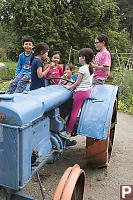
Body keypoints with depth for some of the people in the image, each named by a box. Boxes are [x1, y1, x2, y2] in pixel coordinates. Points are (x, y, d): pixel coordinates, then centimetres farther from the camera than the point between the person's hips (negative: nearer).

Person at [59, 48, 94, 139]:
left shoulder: (82, 68, -14)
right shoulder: (90, 68, 11)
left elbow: (77, 82, -13)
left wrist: (69, 87, 0)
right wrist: (73, 85, 19)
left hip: (81, 92, -9)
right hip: (88, 91, 9)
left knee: (74, 112, -5)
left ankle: (68, 133, 0)